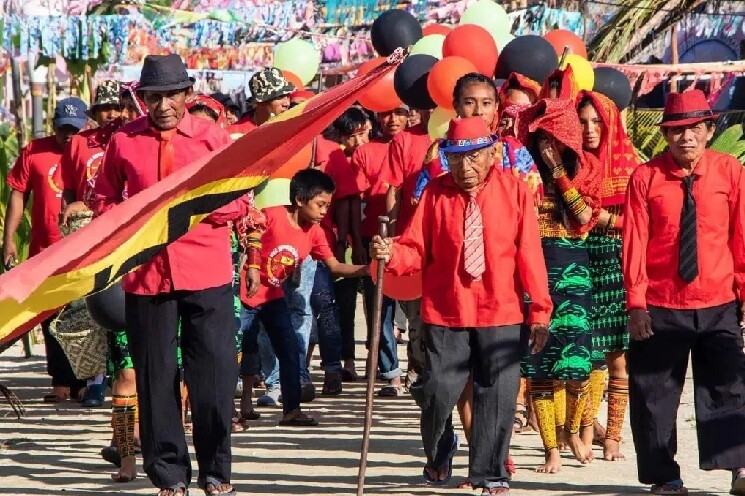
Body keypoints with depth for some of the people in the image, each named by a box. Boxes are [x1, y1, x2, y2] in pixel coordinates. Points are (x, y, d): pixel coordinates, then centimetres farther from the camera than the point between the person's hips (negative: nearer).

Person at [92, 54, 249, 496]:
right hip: (146, 273, 1)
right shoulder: (124, 141, 4)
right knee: (156, 376, 4)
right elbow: (104, 199, 14)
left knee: (215, 373, -2)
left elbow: (240, 200, 4)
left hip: (206, 273, -1)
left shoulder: (213, 137, 2)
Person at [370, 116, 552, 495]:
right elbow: (416, 249, -1)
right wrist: (390, 254, -23)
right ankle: (438, 456, 28)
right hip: (445, 313, 0)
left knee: (498, 396, 0)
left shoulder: (515, 192, -1)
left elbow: (529, 254, -2)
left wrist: (539, 311, -2)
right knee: (438, 391, 0)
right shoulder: (436, 194, 0)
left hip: (501, 314, 0)